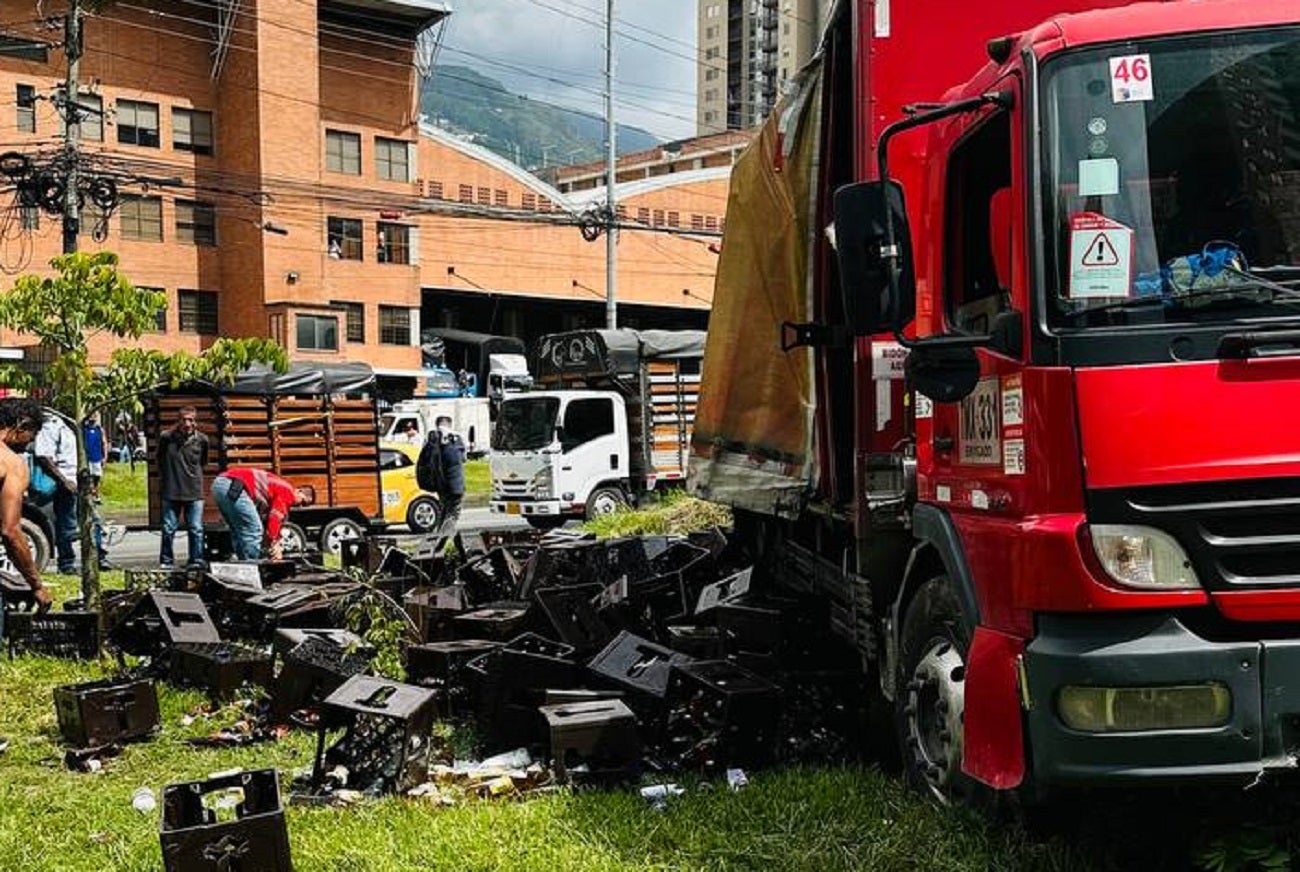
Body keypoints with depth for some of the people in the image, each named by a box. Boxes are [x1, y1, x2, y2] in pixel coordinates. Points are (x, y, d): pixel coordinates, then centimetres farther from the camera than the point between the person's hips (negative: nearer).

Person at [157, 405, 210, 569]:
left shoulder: (201, 440, -3)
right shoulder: (166, 437, -6)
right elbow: (160, 460, 12)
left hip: (194, 493, 0)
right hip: (171, 492, 0)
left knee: (196, 529, 4)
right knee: (168, 529, 8)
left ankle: (196, 560, 15)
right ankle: (166, 561, 20)